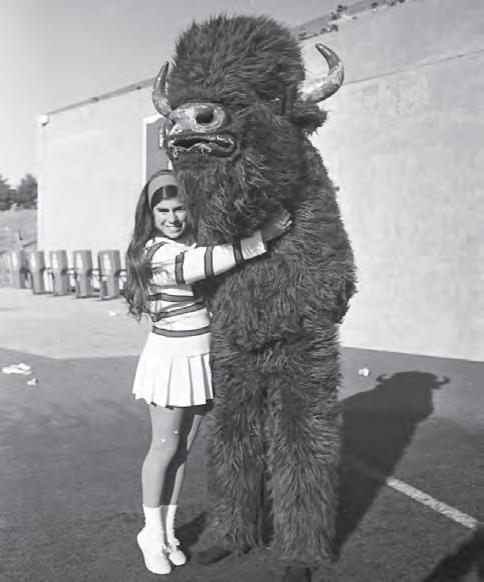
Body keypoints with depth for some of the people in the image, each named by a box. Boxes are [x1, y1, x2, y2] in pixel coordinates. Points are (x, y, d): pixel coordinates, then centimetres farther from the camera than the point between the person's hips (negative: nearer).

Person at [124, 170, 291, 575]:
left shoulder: (197, 240, 5)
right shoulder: (154, 253, -17)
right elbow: (204, 264, -32)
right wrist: (262, 237, -34)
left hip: (204, 357, 6)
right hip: (171, 358, -6)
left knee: (183, 449, 13)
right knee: (165, 448, 5)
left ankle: (169, 530, 28)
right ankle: (152, 534, 25)